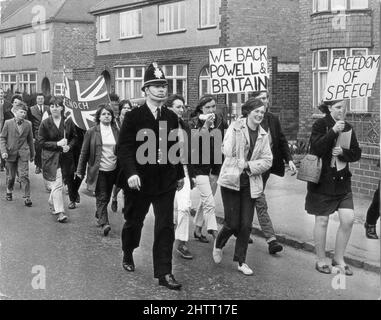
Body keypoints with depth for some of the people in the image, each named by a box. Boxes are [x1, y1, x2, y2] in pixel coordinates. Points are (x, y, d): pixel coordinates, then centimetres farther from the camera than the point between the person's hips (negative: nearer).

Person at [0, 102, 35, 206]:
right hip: (10, 153, 0)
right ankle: (9, 191, 39)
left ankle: (27, 198, -5)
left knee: (24, 176, -9)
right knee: (10, 176, 13)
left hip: (23, 154, 0)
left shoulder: (28, 124, 2)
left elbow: (30, 140, 11)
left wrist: (32, 154, 17)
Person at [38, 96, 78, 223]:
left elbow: (74, 137, 9)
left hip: (65, 157, 3)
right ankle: (60, 212, -7)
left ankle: (52, 203, 40)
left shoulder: (68, 121, 1)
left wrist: (69, 146, -10)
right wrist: (57, 144, -16)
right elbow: (41, 142, -5)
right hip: (50, 158, -3)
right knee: (57, 185, -10)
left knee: (57, 184, 14)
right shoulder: (45, 123, -5)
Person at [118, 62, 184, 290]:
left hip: (165, 182, 3)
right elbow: (125, 148, -13)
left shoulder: (171, 117, 6)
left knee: (165, 227, -1)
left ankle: (164, 273, 4)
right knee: (134, 222, 15)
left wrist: (180, 173, 16)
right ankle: (128, 255, 42)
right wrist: (131, 172, -26)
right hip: (139, 181, -3)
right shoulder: (133, 117, -7)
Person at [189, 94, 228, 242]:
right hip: (200, 165, -5)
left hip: (216, 164, 5)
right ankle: (213, 232, -8)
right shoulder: (194, 122, -7)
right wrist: (205, 125, -26)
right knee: (209, 202, -10)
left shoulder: (220, 120, 3)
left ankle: (197, 230, 28)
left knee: (205, 200, 14)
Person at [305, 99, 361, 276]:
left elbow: (357, 154, 6)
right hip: (322, 182, -5)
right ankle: (321, 261, 20)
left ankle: (339, 259, 17)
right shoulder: (320, 125, -7)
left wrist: (343, 152, -13)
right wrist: (333, 131, -26)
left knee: (348, 220, -1)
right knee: (322, 221, 5)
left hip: (342, 181, 5)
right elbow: (316, 149, -20)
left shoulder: (348, 128, 8)